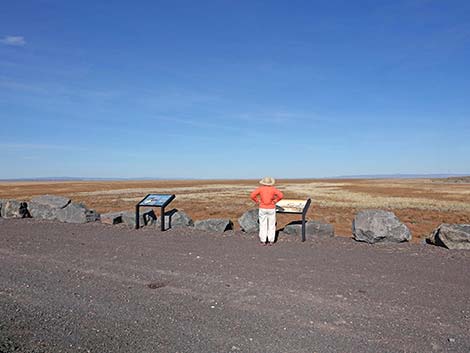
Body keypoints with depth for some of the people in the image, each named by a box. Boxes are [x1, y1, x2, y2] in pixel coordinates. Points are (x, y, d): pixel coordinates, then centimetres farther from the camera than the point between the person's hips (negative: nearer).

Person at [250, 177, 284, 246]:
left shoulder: (260, 189, -4)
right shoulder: (273, 189, -4)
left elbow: (252, 195, -12)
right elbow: (281, 195, -15)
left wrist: (258, 201, -1)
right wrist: (275, 201, -4)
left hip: (262, 209, 0)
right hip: (271, 209, 0)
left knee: (263, 225, 7)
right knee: (271, 225, 8)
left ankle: (263, 241, 8)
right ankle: (271, 241, 9)